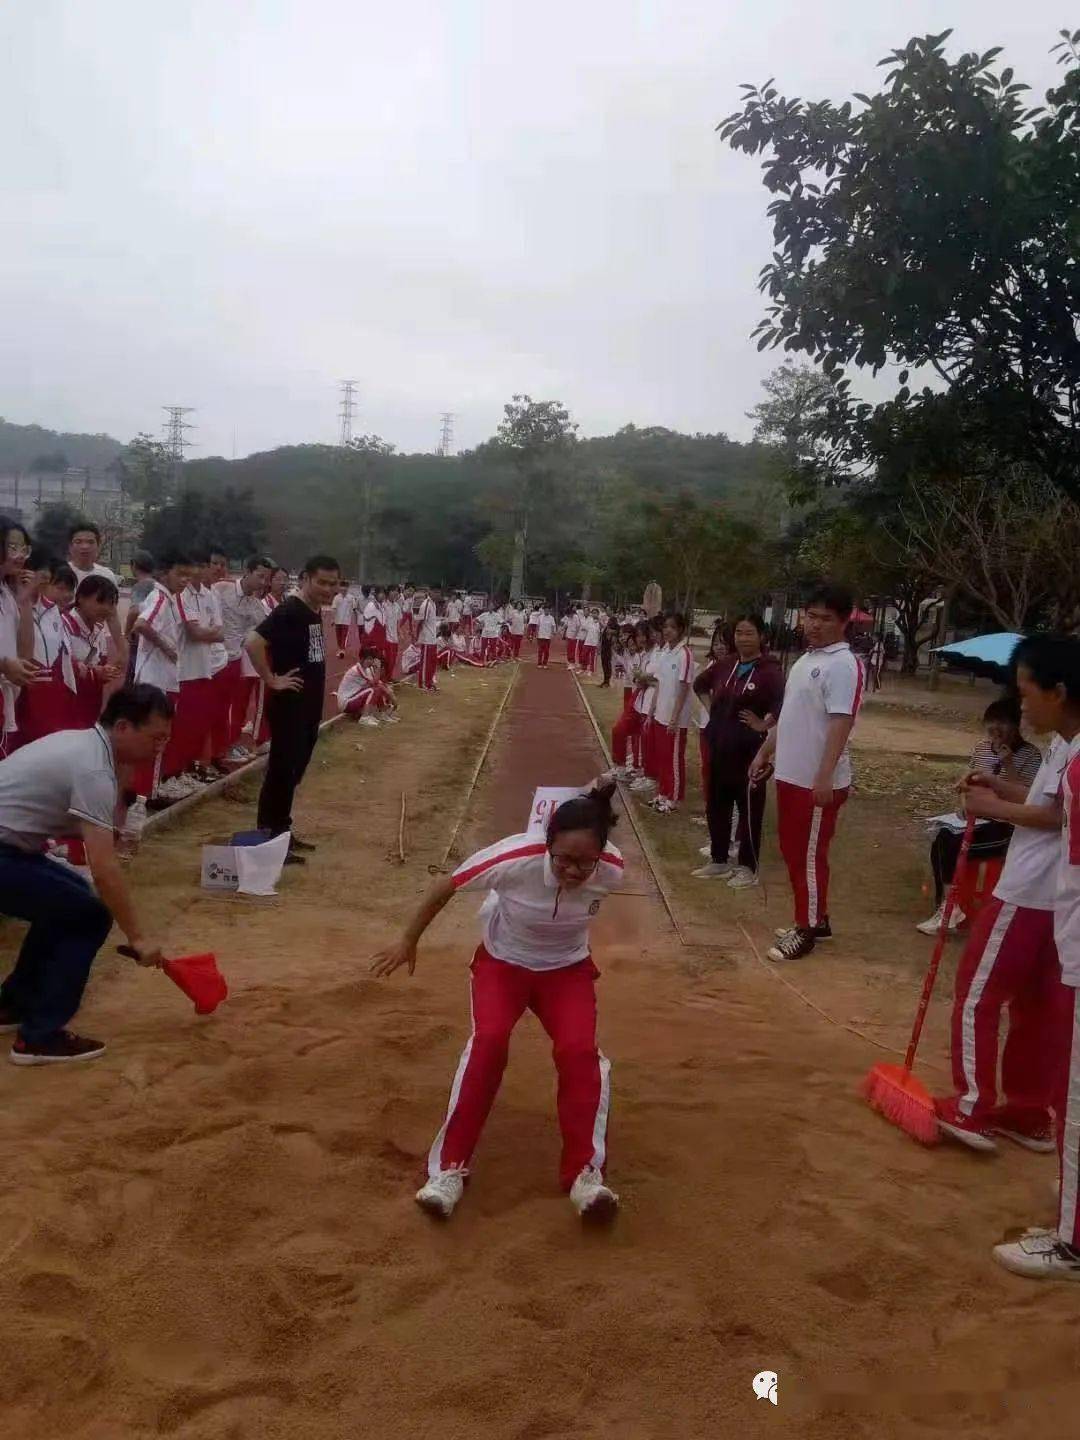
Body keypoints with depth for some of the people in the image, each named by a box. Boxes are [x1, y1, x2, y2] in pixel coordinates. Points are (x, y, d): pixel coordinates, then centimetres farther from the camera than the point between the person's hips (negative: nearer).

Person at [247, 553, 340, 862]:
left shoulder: (316, 612, 10)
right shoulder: (289, 611, -18)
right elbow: (253, 642, -28)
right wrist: (272, 680, -22)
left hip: (310, 703, 9)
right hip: (288, 703, -9)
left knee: (295, 768, 15)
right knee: (282, 768, -5)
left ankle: (281, 831, 26)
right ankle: (267, 837, 2)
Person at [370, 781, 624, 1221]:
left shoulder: (611, 872, -29)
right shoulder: (515, 858, -36)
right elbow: (446, 886, -18)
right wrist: (408, 942, -7)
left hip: (567, 969, 2)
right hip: (502, 961, -1)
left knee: (580, 1050, -23)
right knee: (488, 1040, -25)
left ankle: (585, 1174, -13)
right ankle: (448, 1169, -16)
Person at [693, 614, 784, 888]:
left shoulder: (770, 670, -14)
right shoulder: (724, 665, 7)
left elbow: (786, 703, -28)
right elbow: (700, 684, 25)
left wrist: (764, 725, -19)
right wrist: (711, 708, 14)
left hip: (748, 748, -7)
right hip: (718, 745, 7)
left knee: (749, 808, 3)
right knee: (716, 804, 14)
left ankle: (748, 868, 13)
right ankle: (718, 861, 28)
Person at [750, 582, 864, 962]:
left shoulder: (844, 665, -16)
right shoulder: (805, 660, 13)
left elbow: (841, 723, -23)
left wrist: (824, 777, -27)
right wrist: (764, 753, 21)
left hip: (817, 782, -9)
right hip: (790, 774, 9)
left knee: (810, 856, 1)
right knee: (792, 851, 17)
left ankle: (806, 929, 13)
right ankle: (814, 919, 30)